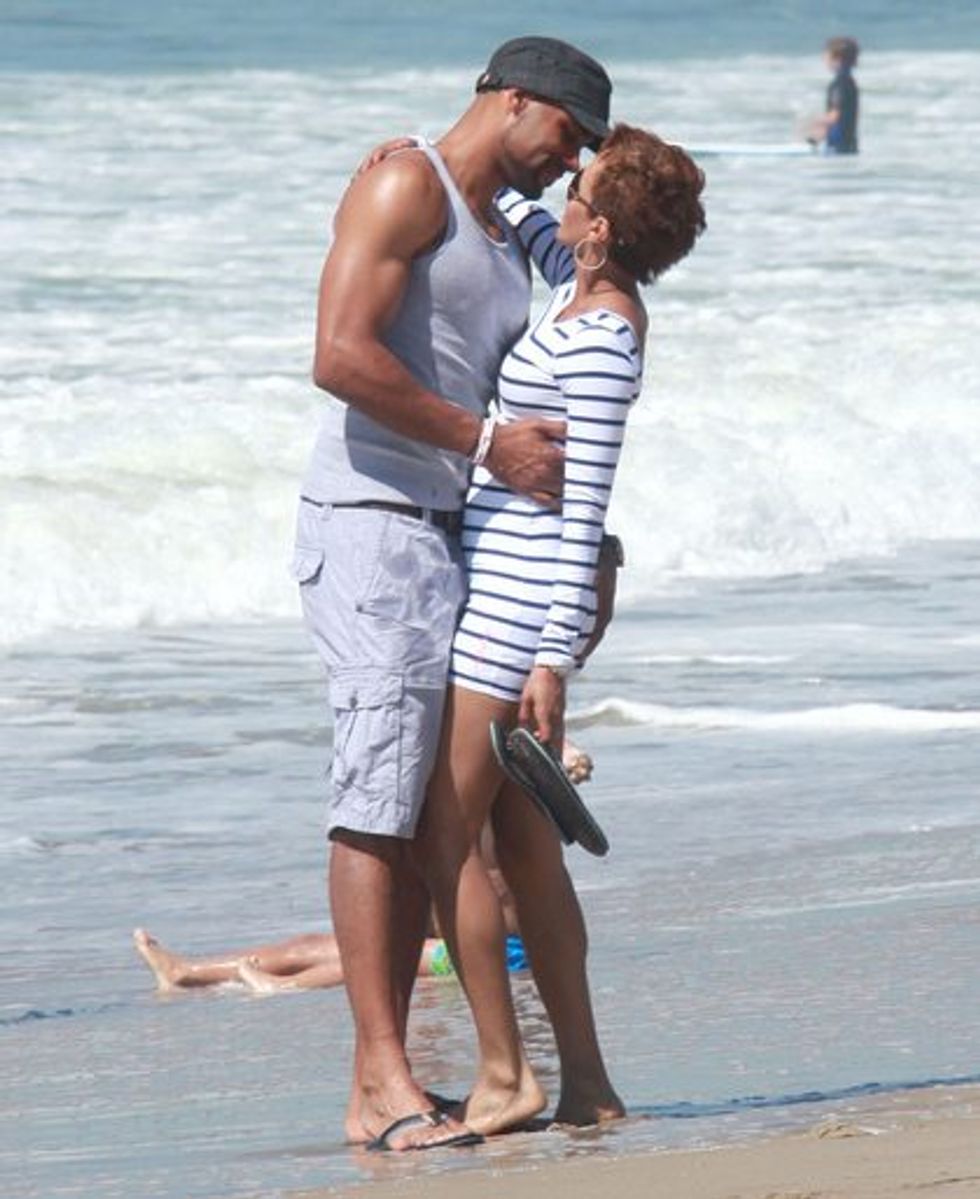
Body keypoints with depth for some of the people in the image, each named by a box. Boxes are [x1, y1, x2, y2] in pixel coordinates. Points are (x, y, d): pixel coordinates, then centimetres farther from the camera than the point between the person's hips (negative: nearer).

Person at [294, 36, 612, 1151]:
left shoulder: (506, 244, 24)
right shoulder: (405, 187, -5)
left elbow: (522, 412, 29)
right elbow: (342, 357, -18)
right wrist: (485, 442, -15)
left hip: (460, 542, 10)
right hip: (372, 524, -10)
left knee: (424, 806, 6)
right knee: (379, 796, -12)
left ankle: (387, 1081, 8)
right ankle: (379, 1083, -15)